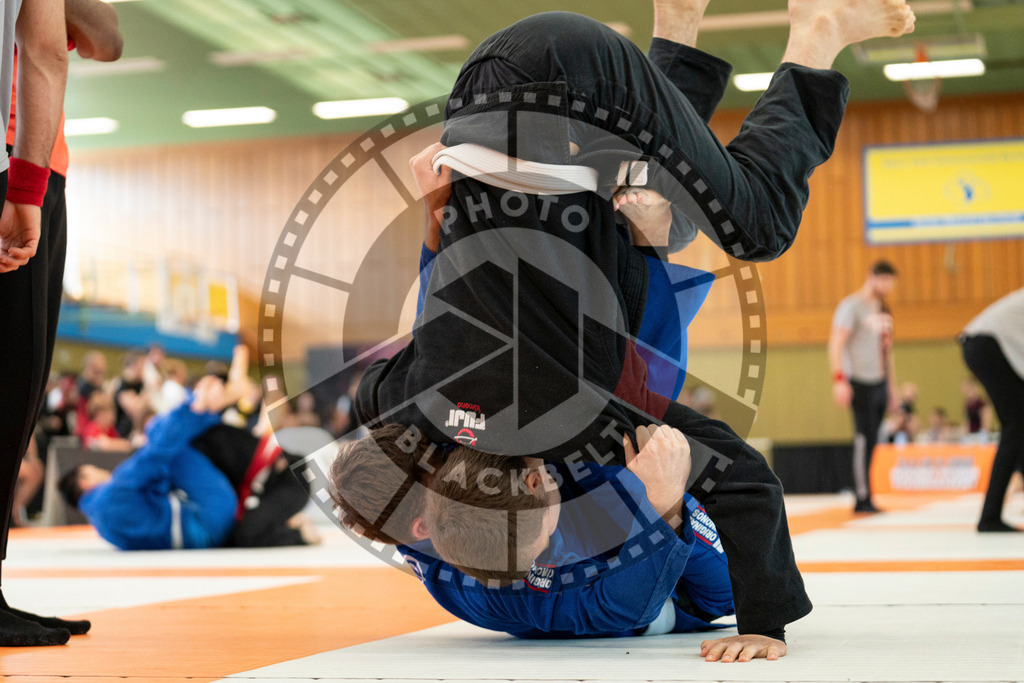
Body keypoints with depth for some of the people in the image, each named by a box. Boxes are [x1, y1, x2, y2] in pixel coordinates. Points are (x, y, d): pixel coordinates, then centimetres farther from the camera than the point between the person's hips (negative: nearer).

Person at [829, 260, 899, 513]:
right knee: (864, 439, -11)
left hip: (880, 383, 8)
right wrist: (839, 379, -24)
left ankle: (865, 498, 8)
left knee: (870, 443, 6)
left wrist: (892, 388, 22)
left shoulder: (882, 310, 20)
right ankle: (863, 499, -9)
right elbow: (836, 343, -14)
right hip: (861, 383, -8)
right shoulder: (852, 306, -5)